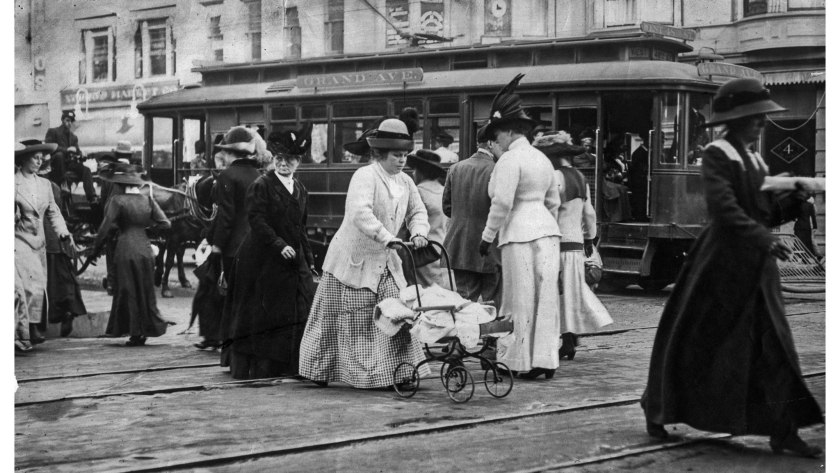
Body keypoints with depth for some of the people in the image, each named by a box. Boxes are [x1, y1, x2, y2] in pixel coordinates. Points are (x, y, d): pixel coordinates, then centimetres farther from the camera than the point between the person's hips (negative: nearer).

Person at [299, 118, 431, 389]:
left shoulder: (405, 182, 8)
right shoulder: (365, 176, -17)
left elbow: (417, 212, 17)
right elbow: (361, 213, -31)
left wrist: (418, 233, -4)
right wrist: (387, 238, -39)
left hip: (385, 262, 7)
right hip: (354, 259, -7)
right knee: (355, 321, 1)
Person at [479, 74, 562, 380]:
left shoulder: (510, 160, -11)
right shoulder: (541, 158, 15)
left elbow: (502, 203, -16)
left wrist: (487, 237, -9)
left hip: (520, 233, -8)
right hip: (548, 231, 8)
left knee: (522, 300, -1)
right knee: (546, 296, 8)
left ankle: (527, 362, 3)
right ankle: (547, 359, 12)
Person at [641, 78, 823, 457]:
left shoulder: (754, 161, 14)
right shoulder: (717, 155, -9)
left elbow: (769, 213, 13)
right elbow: (725, 209, -21)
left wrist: (796, 197, -3)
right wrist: (765, 239, -26)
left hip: (756, 267, 7)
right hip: (721, 259, -7)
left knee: (772, 344, 0)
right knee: (692, 340, 4)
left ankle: (783, 431, 1)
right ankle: (656, 411, 22)